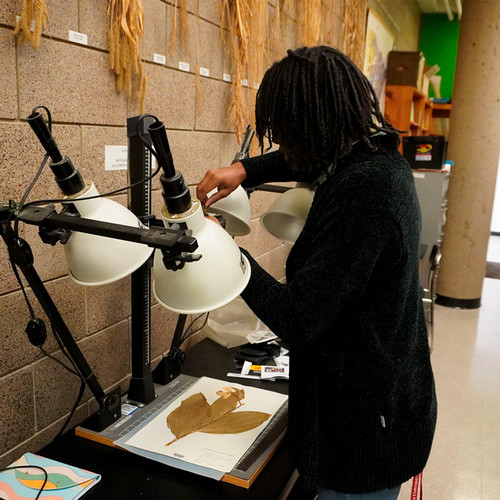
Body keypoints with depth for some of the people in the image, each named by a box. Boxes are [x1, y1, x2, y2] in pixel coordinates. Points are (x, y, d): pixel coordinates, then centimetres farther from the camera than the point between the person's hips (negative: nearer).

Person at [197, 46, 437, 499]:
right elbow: (308, 158, 21)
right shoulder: (379, 157, 0)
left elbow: (298, 321, -28)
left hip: (366, 426, -9)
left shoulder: (360, 195, -30)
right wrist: (245, 170, 6)